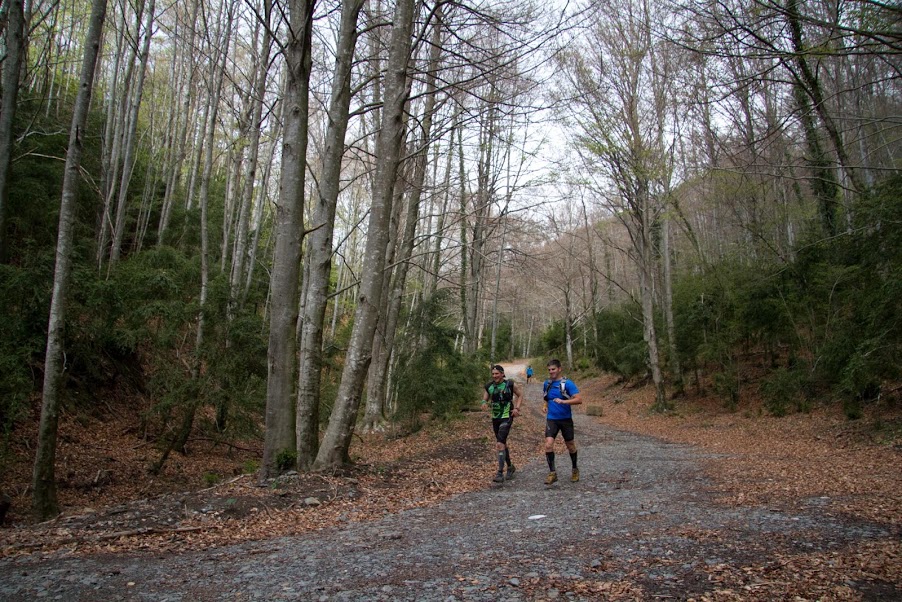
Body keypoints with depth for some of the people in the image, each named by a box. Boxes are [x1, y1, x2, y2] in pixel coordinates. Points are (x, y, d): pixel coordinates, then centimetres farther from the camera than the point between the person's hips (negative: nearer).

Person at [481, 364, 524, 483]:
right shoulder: (489, 386, 2)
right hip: (495, 418, 6)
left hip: (507, 417, -6)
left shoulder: (510, 384, -9)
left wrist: (517, 408, -9)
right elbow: (485, 398, 11)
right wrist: (484, 402, -13)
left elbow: (520, 395, 4)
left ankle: (500, 473, -13)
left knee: (500, 444, -17)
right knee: (502, 443, 18)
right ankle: (510, 467, 38)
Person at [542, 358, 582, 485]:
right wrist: (545, 406, 3)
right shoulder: (547, 384, 4)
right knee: (548, 445, -14)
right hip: (551, 419, 3)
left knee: (570, 446, 13)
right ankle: (552, 473, -5)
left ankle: (575, 470, 35)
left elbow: (579, 399, -21)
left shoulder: (568, 383, -12)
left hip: (565, 419, -3)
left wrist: (563, 401, -33)